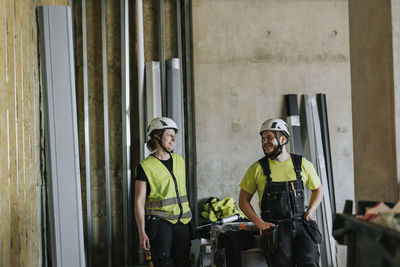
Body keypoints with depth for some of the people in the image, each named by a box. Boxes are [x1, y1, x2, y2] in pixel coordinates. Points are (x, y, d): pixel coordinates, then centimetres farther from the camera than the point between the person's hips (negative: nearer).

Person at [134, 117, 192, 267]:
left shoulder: (179, 161, 12)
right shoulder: (145, 166, -6)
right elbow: (139, 201, -7)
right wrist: (142, 232, -11)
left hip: (182, 220, 5)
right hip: (159, 220, -5)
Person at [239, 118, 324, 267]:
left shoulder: (303, 165, 8)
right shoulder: (257, 168, 2)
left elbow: (318, 189, 24)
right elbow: (243, 200, 9)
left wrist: (311, 211, 7)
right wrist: (259, 223, -4)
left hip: (301, 226, 1)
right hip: (275, 228, -1)